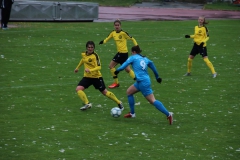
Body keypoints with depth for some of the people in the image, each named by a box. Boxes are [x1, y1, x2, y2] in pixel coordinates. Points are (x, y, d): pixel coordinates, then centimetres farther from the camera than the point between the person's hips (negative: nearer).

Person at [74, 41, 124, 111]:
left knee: (105, 92, 5)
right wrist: (77, 67, 33)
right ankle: (87, 104, -11)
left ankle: (119, 103, 21)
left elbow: (99, 67, -25)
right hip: (87, 76, 5)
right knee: (78, 89, -16)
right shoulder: (84, 54, -1)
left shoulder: (95, 56, -19)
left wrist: (90, 70, -41)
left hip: (96, 77, -5)